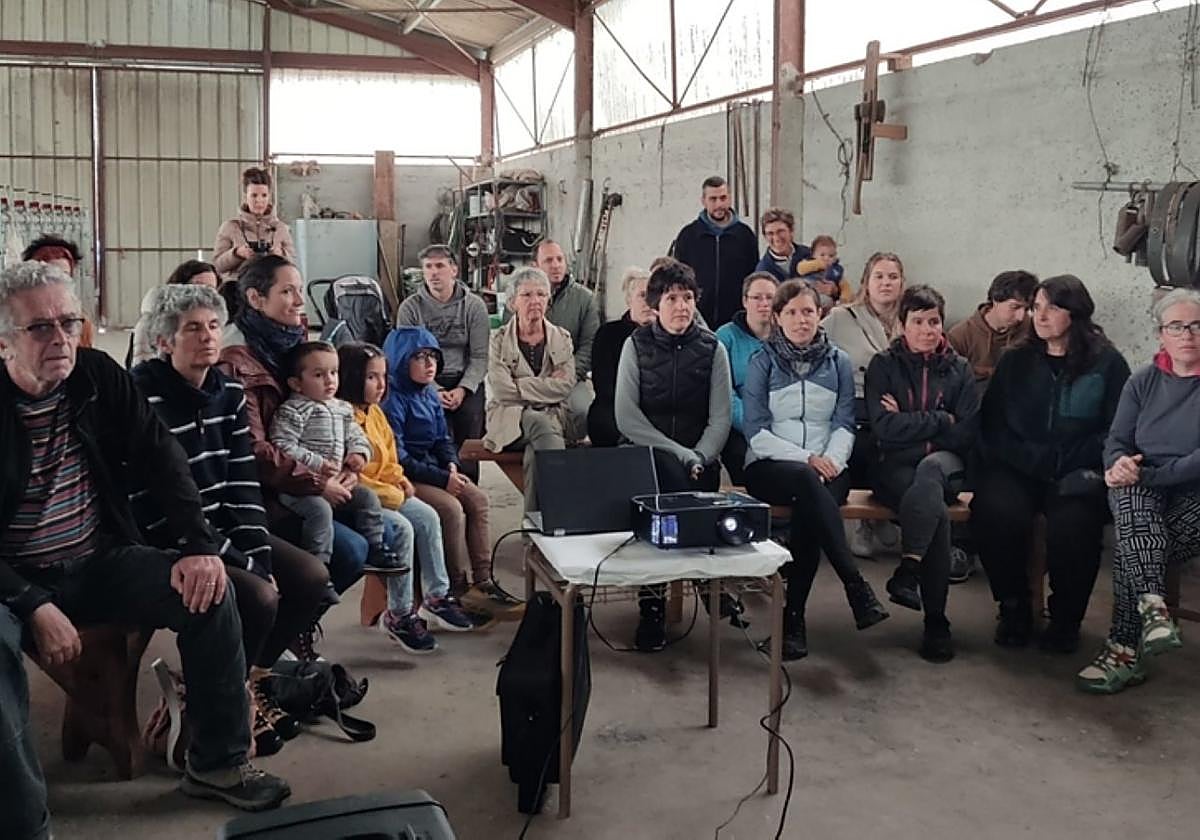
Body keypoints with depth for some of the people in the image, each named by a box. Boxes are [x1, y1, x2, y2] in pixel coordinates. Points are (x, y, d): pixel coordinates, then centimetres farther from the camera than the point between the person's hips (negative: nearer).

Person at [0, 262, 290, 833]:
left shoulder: (99, 376, -1)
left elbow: (161, 459, 0)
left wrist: (199, 545, -11)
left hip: (101, 562, 5)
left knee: (211, 592, -14)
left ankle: (216, 763, 0)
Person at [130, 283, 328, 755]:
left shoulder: (228, 393, 5)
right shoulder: (141, 400, -19)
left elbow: (243, 487, 4)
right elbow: (159, 510, -21)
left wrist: (259, 556, -11)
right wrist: (245, 566, -20)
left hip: (223, 530, 8)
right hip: (168, 545, -8)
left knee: (311, 576, -5)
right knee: (258, 597, -25)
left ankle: (247, 681, 12)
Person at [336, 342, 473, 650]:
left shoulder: (374, 412, 12)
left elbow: (389, 461, 21)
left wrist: (401, 482, 0)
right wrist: (392, 495, -17)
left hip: (386, 493, 9)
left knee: (427, 517, -5)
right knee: (402, 528, -25)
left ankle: (437, 597, 4)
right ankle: (398, 615, -13)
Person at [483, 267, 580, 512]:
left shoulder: (562, 338, 14)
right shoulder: (499, 340, 7)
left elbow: (565, 386, -2)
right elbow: (503, 390, -8)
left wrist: (520, 387, -6)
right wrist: (546, 385, -5)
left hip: (555, 417, 2)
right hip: (512, 421, -2)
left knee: (535, 453, -33)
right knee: (540, 423, -35)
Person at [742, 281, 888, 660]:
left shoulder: (838, 361, 13)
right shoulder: (762, 362, 6)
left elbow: (845, 425, 7)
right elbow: (756, 431, -2)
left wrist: (830, 461, -13)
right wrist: (806, 459, -14)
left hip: (827, 467, 2)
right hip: (770, 467, -2)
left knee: (810, 509, -35)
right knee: (807, 483, -38)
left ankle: (794, 617, -29)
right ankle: (857, 587, -39)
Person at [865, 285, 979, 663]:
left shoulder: (958, 368, 12)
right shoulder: (884, 365, 6)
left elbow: (966, 433, 1)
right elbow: (884, 428, -8)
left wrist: (909, 423, -4)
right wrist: (939, 421, -6)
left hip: (945, 463, 1)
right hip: (895, 466, -1)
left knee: (930, 470, -38)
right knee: (935, 510, -33)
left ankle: (908, 571, -41)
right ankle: (936, 623, -32)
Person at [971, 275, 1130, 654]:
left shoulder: (1107, 363, 6)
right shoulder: (1015, 361, 15)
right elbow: (991, 424, 11)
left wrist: (1077, 472, -13)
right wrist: (1032, 460, -5)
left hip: (1077, 476, -2)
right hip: (1016, 470, 2)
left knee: (1073, 523, -33)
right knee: (997, 512, -30)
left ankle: (1066, 617, -6)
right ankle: (1014, 607, -6)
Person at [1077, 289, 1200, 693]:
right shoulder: (1143, 382, 14)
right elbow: (1116, 443, 7)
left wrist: (1148, 474, -21)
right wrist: (1119, 464, -16)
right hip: (1140, 500, 3)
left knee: (1128, 547, -30)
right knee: (1129, 491, -34)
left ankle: (1124, 650, -23)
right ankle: (1152, 608, -45)